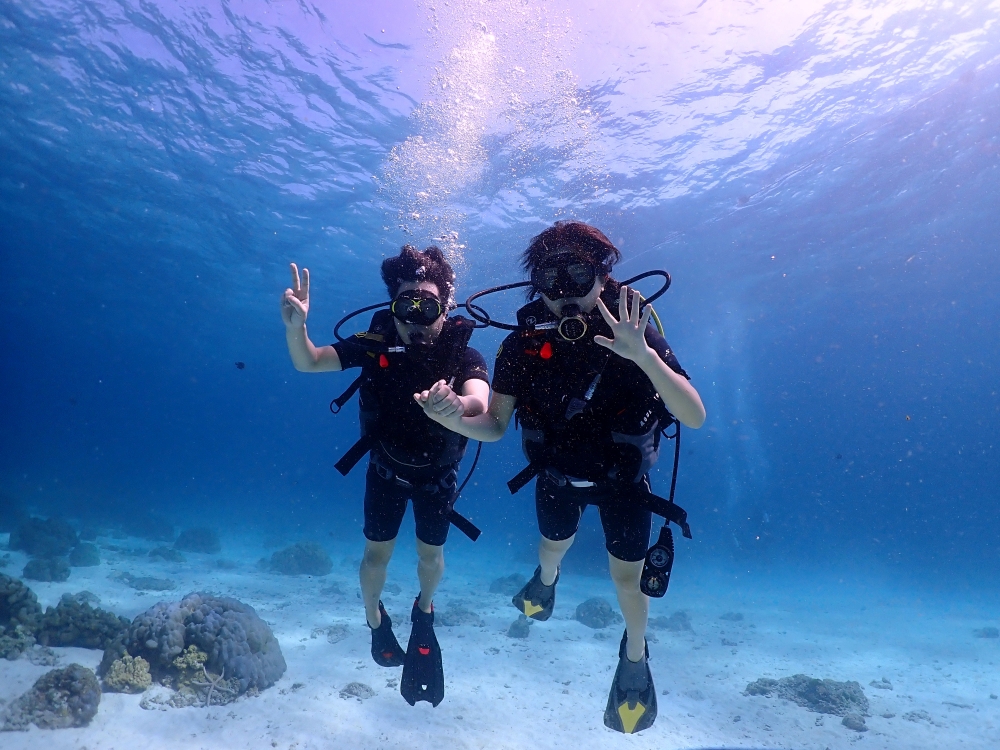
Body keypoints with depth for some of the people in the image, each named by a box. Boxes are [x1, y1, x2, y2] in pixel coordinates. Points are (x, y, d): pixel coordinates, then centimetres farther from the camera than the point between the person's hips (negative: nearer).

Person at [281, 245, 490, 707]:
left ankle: (424, 609, 47)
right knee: (377, 553, 7)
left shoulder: (463, 355, -30)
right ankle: (375, 618, 39)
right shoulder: (377, 343, -26)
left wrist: (460, 403, -73)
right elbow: (308, 363, -29)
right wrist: (295, 327, -50)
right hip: (385, 467, 1)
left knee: (430, 554, 12)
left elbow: (479, 399, -49)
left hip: (437, 474, 0)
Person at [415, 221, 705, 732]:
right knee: (554, 545, 25)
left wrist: (644, 356, -52)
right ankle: (547, 578, 64)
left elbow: (695, 417, -35)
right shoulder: (523, 343, -24)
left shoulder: (633, 333, -29)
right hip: (556, 473, 2)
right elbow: (494, 426, -19)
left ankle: (635, 655, 38)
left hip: (622, 477, -2)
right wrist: (450, 419, -41)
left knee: (626, 574, 5)